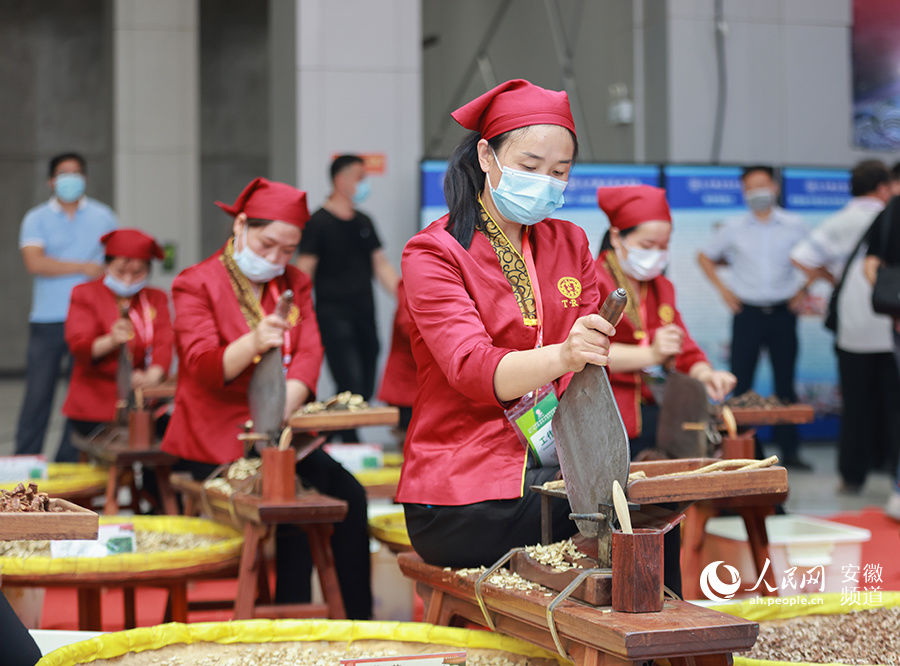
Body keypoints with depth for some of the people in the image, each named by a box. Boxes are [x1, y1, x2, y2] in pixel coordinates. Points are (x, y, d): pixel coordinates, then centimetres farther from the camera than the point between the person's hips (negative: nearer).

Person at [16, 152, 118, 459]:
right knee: (38, 394, -2)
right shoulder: (36, 219, 4)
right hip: (47, 321, -1)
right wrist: (84, 267, -11)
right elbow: (35, 263, -10)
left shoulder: (103, 217, 11)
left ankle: (70, 460, 9)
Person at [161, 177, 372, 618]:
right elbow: (202, 365, -16)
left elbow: (309, 353, 0)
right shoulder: (197, 284, -2)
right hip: (217, 442, -5)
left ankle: (359, 623, -9)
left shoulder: (294, 285, 15)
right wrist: (254, 343, -37)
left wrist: (285, 405, -21)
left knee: (349, 495, -17)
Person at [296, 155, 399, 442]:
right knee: (351, 384, -15)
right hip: (334, 313, -7)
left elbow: (381, 265, 18)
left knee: (366, 389, 6)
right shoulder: (319, 222, -4)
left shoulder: (363, 222, 16)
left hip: (364, 314, 7)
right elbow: (304, 271, -7)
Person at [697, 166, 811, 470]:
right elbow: (705, 257, 16)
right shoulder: (733, 229, 4)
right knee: (741, 382, -2)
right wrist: (722, 288, 7)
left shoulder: (794, 227, 4)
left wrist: (803, 290, 6)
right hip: (747, 313, 0)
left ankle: (789, 450, 10)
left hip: (782, 312, 0)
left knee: (785, 382, 3)